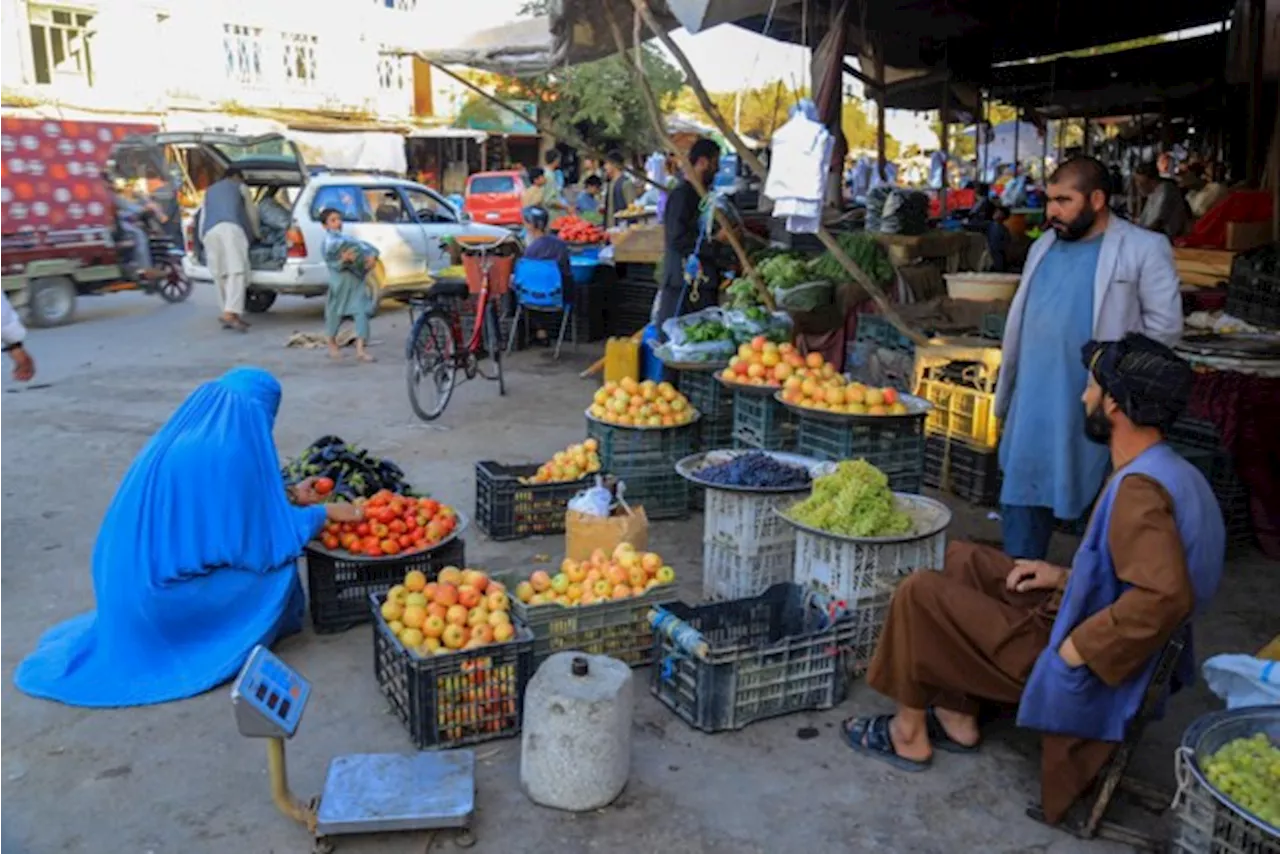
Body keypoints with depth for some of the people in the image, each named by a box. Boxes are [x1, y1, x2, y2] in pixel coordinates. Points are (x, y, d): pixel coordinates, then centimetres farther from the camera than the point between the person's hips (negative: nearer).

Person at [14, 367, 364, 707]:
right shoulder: (236, 447, -17)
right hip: (169, 582, -8)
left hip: (133, 580, 8)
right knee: (276, 567, 4)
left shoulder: (177, 437, 8)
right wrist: (324, 512, 4)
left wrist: (287, 496, 25)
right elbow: (270, 531, -10)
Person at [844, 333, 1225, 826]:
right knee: (962, 560, 17)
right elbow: (1152, 573, 14)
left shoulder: (1139, 489, -27)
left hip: (1089, 669, -10)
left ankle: (909, 735, 14)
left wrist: (1075, 648, -28)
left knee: (920, 592, -4)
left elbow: (1167, 595, -39)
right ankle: (959, 718, 21)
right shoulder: (1171, 472, 3)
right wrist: (1066, 577, 7)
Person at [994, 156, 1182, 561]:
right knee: (1021, 497, 12)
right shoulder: (1044, 246, 11)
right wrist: (1008, 389, 12)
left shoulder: (1145, 248, -8)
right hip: (1034, 405, 6)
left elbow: (1165, 324, -8)